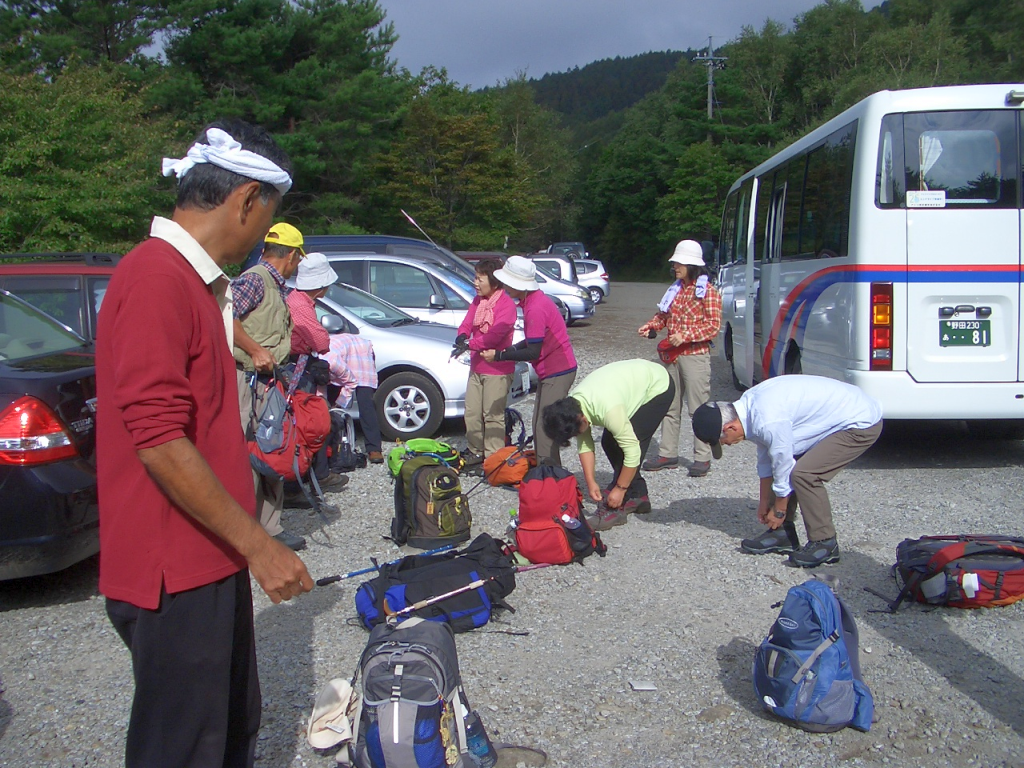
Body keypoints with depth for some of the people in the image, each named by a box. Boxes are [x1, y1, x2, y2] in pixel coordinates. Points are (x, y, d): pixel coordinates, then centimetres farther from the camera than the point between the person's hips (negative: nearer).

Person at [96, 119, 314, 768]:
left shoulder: (193, 280, 14)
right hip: (173, 570, -10)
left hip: (209, 560, 10)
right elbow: (159, 441, -26)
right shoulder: (156, 281, -20)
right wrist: (259, 546, -23)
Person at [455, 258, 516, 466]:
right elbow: (467, 323, 5)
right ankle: (475, 452, 27)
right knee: (472, 412, 12)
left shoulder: (506, 304, -15)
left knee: (493, 416, -2)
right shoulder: (478, 301, 12)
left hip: (497, 369, -8)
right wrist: (462, 336, -17)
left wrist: (471, 344, -26)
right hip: (476, 366, 8)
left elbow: (496, 334, -25)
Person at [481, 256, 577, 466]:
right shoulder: (533, 300, 10)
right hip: (550, 372, 11)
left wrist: (499, 356, -14)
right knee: (540, 425, 14)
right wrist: (509, 350, 7)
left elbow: (533, 352, -21)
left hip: (557, 373, -11)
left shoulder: (535, 309, -22)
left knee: (545, 429, -10)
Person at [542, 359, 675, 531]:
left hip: (658, 387, -8)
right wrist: (590, 482, -11)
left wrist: (620, 489, -24)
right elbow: (584, 445, -4)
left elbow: (632, 450, -33)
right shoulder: (572, 406, -15)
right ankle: (638, 496, 17)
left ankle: (616, 508, -10)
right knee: (609, 443, 4)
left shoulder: (608, 409, -39)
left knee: (624, 443, -17)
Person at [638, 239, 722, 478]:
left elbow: (713, 325, -13)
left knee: (698, 408, -3)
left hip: (695, 356, -7)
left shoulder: (708, 292, -6)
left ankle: (702, 458, 5)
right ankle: (668, 454, 19)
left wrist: (685, 336, -23)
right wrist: (650, 326, -1)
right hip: (671, 356, 7)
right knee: (670, 407, 11)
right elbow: (664, 315, 20)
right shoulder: (674, 290, 13)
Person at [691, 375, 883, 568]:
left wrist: (779, 510, -2)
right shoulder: (749, 404, 0)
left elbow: (783, 466, -17)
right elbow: (766, 459, 12)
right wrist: (765, 501, 20)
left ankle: (825, 543, -4)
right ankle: (783, 532, 16)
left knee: (804, 474, -18)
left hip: (861, 424, -10)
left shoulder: (769, 422, -30)